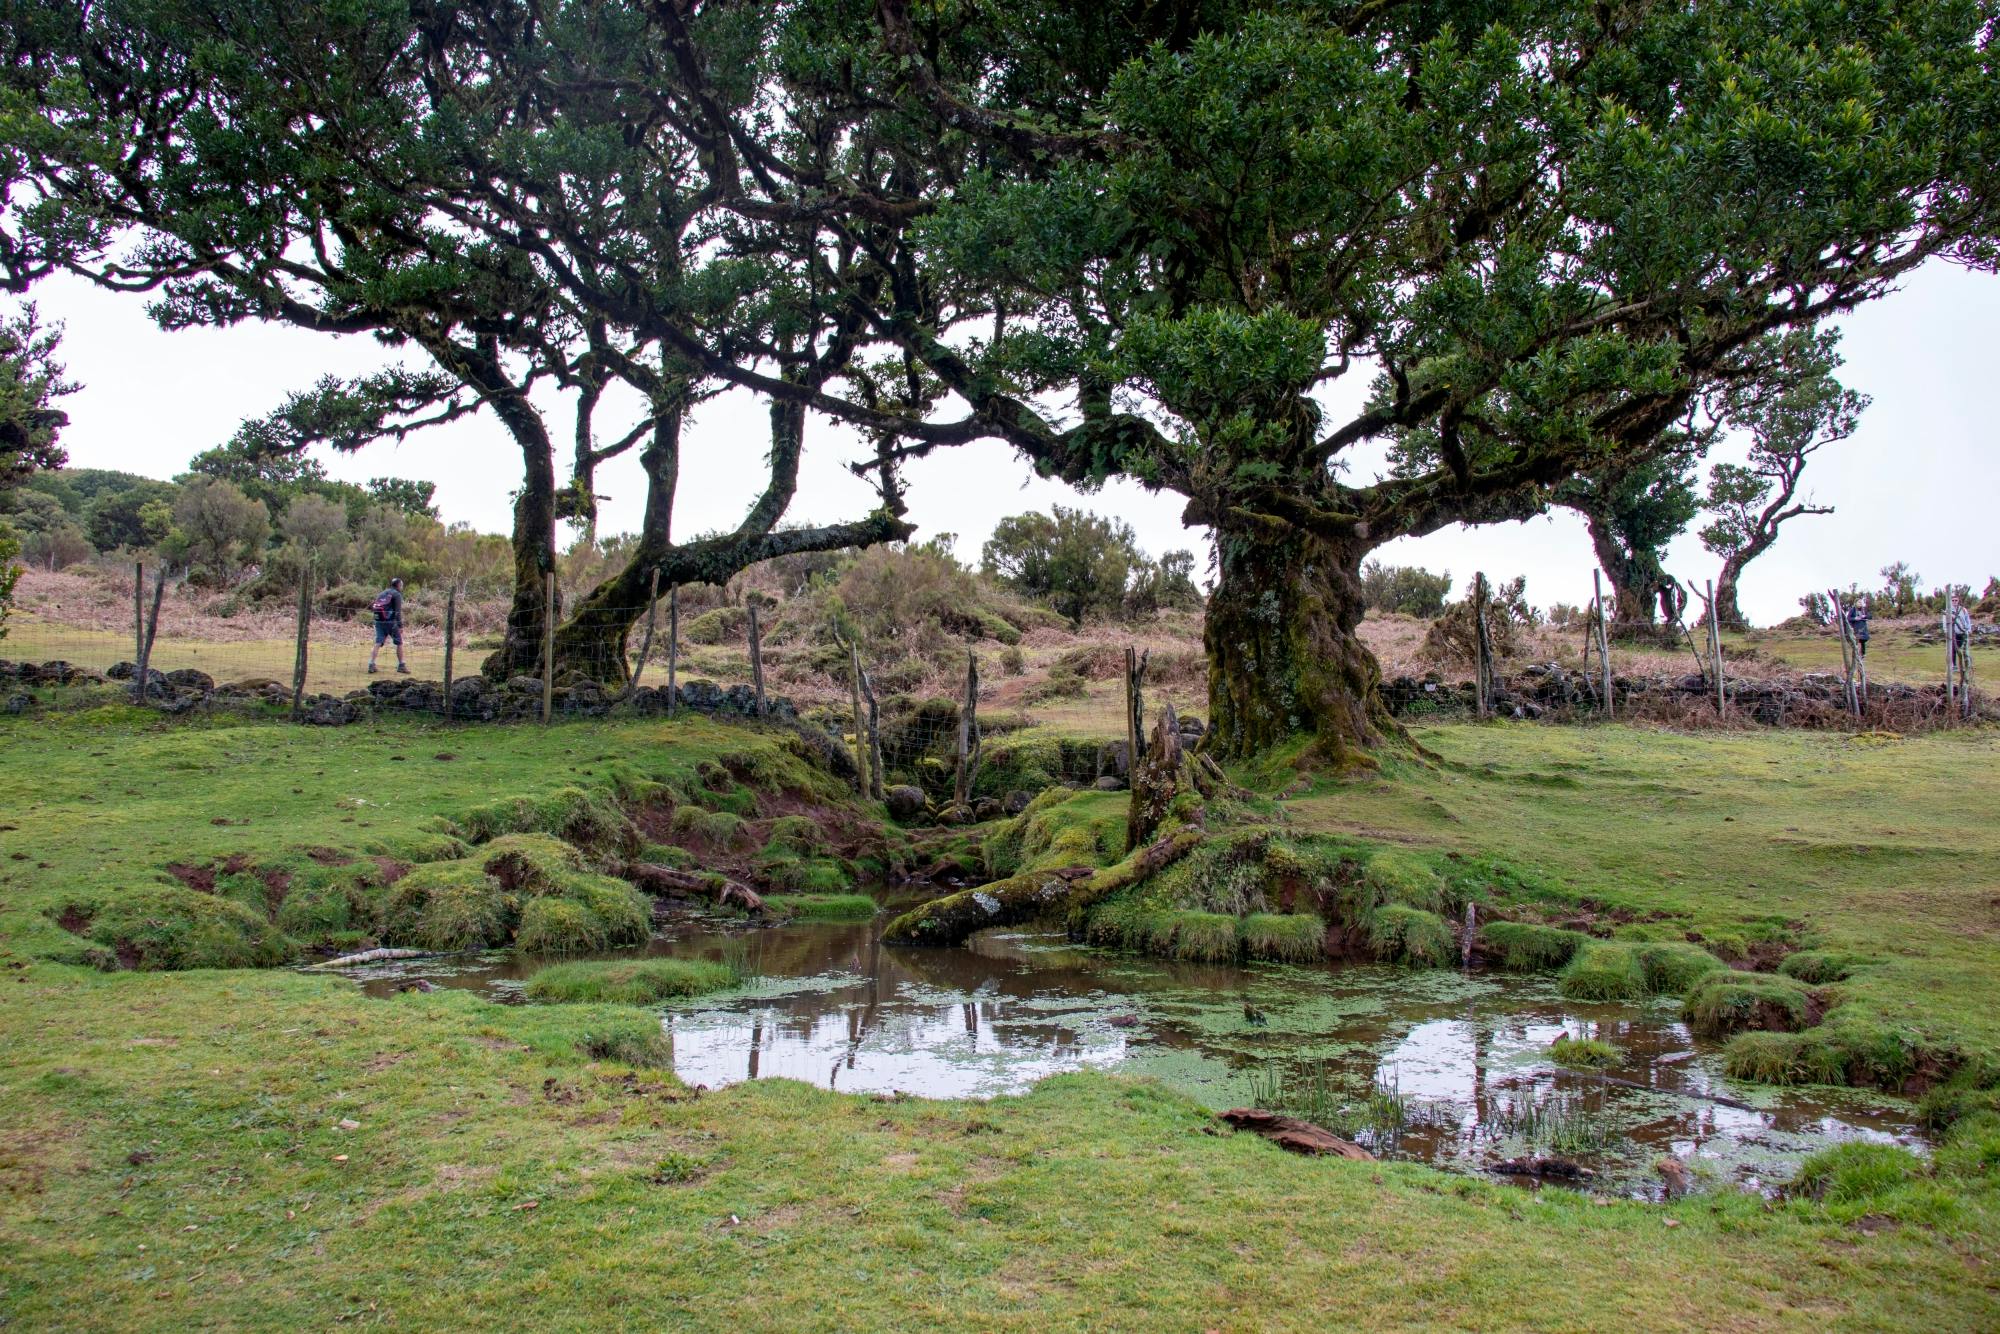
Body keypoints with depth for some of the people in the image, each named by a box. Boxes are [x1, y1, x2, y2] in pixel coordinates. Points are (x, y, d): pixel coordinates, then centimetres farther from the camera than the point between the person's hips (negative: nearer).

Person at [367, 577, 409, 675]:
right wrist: (400, 626, -12)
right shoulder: (397, 594, 0)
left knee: (377, 644, 2)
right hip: (390, 622, -6)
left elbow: (373, 607, 16)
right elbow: (398, 611, -9)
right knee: (399, 643, 7)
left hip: (378, 621, 6)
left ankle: (371, 665, -10)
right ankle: (401, 665, 11)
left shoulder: (381, 593, 21)